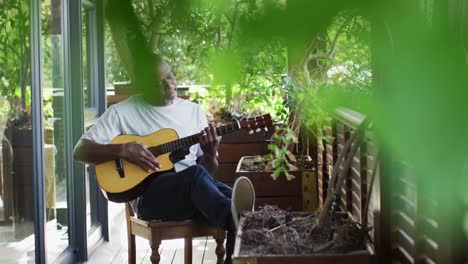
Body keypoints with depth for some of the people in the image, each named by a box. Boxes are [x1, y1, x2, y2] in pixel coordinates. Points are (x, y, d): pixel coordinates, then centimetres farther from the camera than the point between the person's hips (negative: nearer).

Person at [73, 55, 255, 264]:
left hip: (196, 191, 5)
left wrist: (210, 153, -6)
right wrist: (122, 150, -15)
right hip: (150, 193, -5)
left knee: (232, 197, -31)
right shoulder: (122, 112, 6)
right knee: (196, 174, -39)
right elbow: (80, 151, 1)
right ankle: (234, 219, -68)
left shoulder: (193, 110, 18)